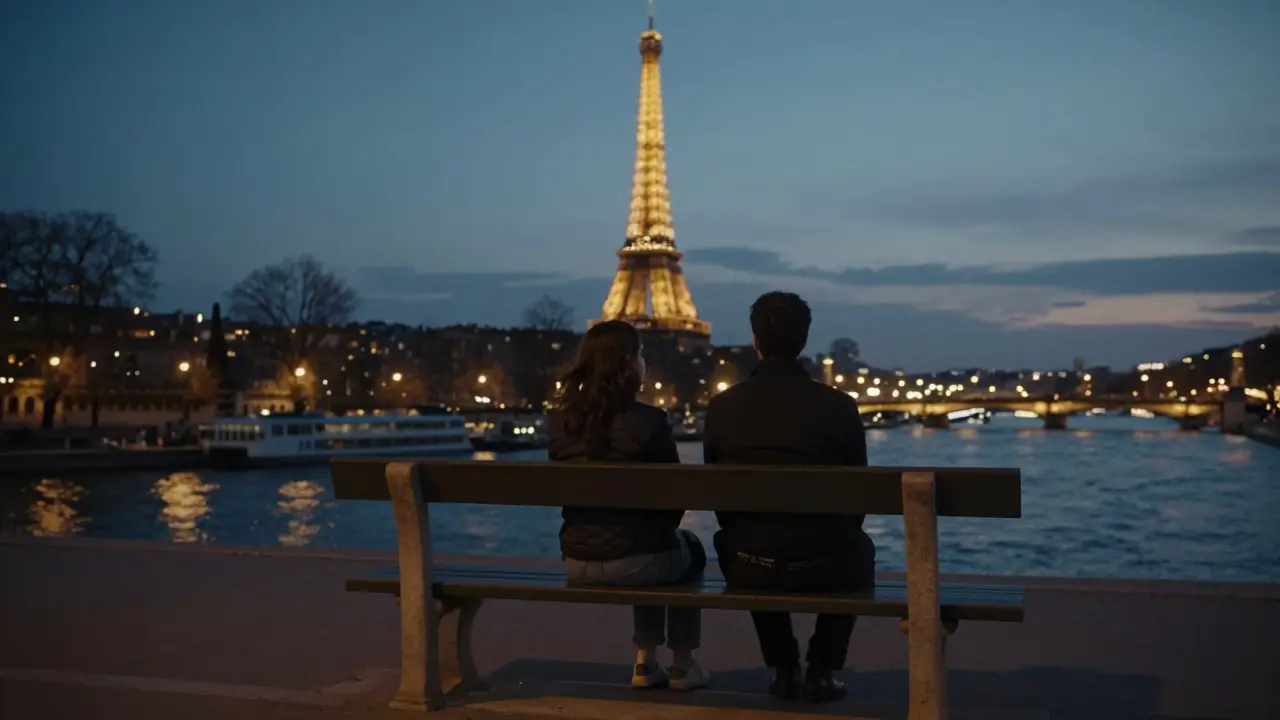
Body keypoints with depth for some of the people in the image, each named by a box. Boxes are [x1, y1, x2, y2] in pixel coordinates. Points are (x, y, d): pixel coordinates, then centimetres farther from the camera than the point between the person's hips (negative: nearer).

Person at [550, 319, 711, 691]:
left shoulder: (559, 420, 0)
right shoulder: (648, 420, -14)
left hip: (577, 562, 5)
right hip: (635, 558, -4)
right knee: (690, 549, 30)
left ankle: (645, 662, 36)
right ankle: (682, 665, 34)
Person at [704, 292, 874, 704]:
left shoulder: (722, 406, -5)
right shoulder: (839, 406, -9)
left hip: (745, 567, 2)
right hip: (820, 565, -1)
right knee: (858, 550, 33)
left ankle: (784, 671, 34)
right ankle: (820, 673, 26)